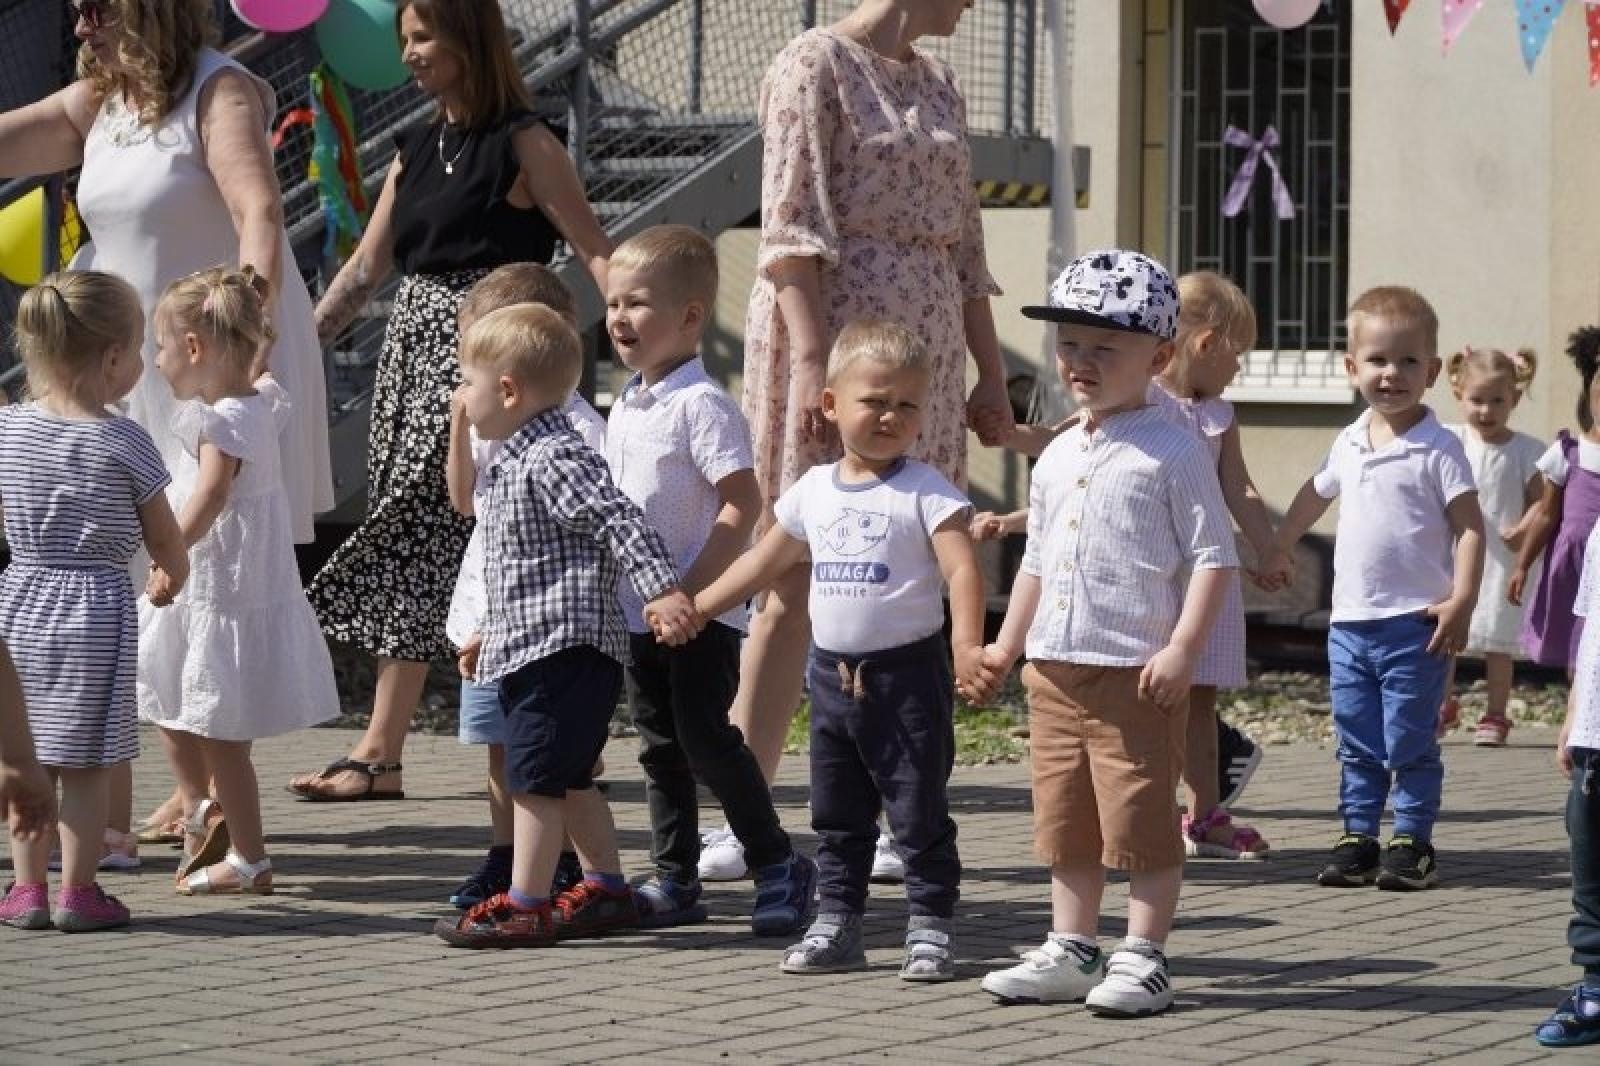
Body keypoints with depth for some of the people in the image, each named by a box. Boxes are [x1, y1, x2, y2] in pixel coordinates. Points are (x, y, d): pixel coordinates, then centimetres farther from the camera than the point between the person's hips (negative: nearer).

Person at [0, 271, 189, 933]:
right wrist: (174, 576, 21)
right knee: (86, 763, 3)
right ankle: (78, 891, 7)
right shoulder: (125, 444, -11)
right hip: (97, 606, -3)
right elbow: (162, 537, -1)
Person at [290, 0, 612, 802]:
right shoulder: (418, 150, 16)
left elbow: (594, 252, -10)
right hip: (413, 345, 7)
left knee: (417, 535, -9)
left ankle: (380, 757, -5)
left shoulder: (521, 145, -5)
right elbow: (367, 266, 18)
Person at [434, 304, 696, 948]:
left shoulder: (556, 459, -16)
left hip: (561, 647, -11)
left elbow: (620, 521, -24)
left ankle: (525, 906, -6)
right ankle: (607, 890, 24)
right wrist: (488, 632, 31)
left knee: (535, 776, -8)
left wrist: (661, 589, -31)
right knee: (569, 777, 16)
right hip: (532, 647, 11)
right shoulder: (517, 460, 17)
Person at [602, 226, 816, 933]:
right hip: (638, 614, 9)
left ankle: (778, 866, 2)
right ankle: (675, 881, 19)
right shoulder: (625, 406, 12)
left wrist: (692, 590, -22)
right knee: (660, 748, 12)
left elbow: (742, 506, -20)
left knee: (707, 740, -10)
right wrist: (611, 584, 15)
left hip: (701, 616, -9)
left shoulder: (700, 404, -14)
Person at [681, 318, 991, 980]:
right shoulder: (814, 491, 8)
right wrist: (693, 607, 18)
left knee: (919, 814, -2)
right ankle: (836, 924, 20)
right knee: (836, 817, 12)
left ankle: (931, 928, 5)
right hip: (833, 673, 6)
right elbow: (765, 562, 19)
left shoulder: (926, 492, -9)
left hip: (907, 673, -6)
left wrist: (968, 647, -31)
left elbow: (961, 570, -17)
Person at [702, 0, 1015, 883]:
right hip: (834, 331, -7)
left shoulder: (937, 85, 19)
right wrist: (812, 359, -21)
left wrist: (991, 373, 16)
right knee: (797, 585, -9)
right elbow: (790, 226, -12)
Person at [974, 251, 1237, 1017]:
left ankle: (1143, 959, 4)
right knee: (1066, 823, 13)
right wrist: (1008, 643, 20)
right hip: (1056, 669, 8)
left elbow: (1213, 557, -11)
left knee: (1142, 823, -3)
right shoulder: (1057, 457, 14)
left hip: (1137, 674, -8)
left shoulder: (1172, 454, -8)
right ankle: (1070, 951, 21)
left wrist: (1182, 650, -18)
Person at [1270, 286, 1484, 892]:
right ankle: (1358, 837, 17)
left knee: (1410, 744, -1)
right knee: (1356, 745, 10)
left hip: (1414, 624, -6)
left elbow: (1470, 527, -11)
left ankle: (1413, 842, 7)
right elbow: (1314, 497, 28)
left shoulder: (1438, 449, -8)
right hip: (1350, 622, 6)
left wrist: (1461, 602, -19)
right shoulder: (1349, 443, 10)